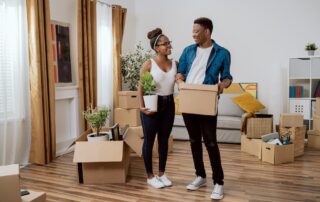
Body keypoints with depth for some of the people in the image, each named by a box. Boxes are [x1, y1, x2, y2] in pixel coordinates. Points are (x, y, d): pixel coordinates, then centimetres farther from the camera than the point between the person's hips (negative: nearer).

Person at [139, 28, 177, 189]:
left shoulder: (175, 64, 5)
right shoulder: (148, 64, -8)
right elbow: (141, 87, -8)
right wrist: (142, 106, -17)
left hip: (169, 104, 5)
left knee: (164, 140, 13)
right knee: (149, 140, 5)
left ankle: (162, 173, 28)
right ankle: (150, 176, 20)